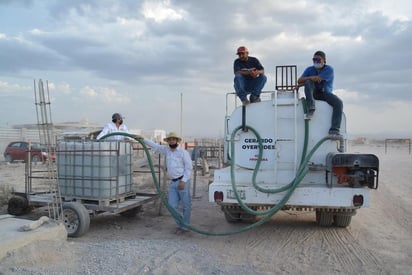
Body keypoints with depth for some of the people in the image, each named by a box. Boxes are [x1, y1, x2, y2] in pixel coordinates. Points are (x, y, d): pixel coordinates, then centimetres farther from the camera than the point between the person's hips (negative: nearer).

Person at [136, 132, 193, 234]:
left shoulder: (183, 152, -7)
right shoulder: (166, 150, 9)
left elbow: (189, 168, -9)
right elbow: (155, 146, 17)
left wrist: (183, 181, -14)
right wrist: (143, 139, 11)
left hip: (183, 182, -6)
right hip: (173, 182, 6)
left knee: (186, 206, 1)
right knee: (172, 205, 4)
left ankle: (185, 227, 12)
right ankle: (180, 225, 17)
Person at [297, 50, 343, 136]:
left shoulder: (329, 69, -7)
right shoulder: (310, 69, 5)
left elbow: (317, 79, -20)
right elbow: (299, 80, -7)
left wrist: (301, 84, -14)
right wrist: (310, 78, -25)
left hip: (326, 93, -1)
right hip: (313, 93, 1)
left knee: (339, 103, -26)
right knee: (308, 82, -27)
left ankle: (334, 130, -30)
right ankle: (311, 108, -35)